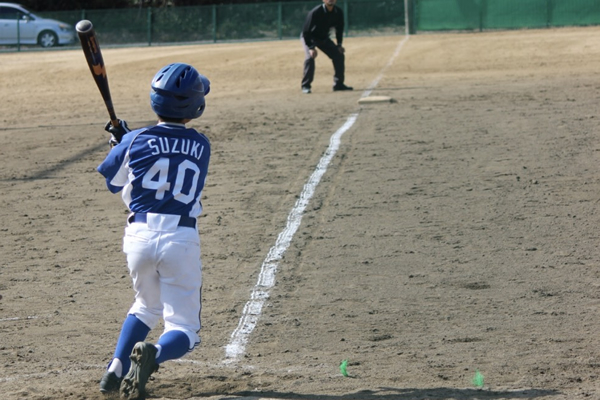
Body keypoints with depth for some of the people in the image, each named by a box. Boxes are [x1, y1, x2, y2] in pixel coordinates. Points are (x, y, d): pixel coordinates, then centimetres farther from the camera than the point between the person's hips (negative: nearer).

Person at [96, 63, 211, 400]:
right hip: (181, 239, -2)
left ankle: (116, 370, 16)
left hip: (139, 236, 2)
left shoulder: (136, 141, 0)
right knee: (183, 328, 3)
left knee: (147, 307, 29)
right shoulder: (201, 146, 5)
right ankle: (153, 355, -31)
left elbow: (114, 182, 14)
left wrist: (121, 141, 30)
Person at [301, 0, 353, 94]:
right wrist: (311, 47, -34)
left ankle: (338, 84, 12)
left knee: (339, 56, -1)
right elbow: (306, 31, -28)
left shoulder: (338, 12, -15)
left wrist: (339, 45, -5)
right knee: (310, 57, -28)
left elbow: (339, 29, 4)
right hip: (309, 38, -6)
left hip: (324, 38, 6)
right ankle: (305, 86, -19)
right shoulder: (315, 12, -32)